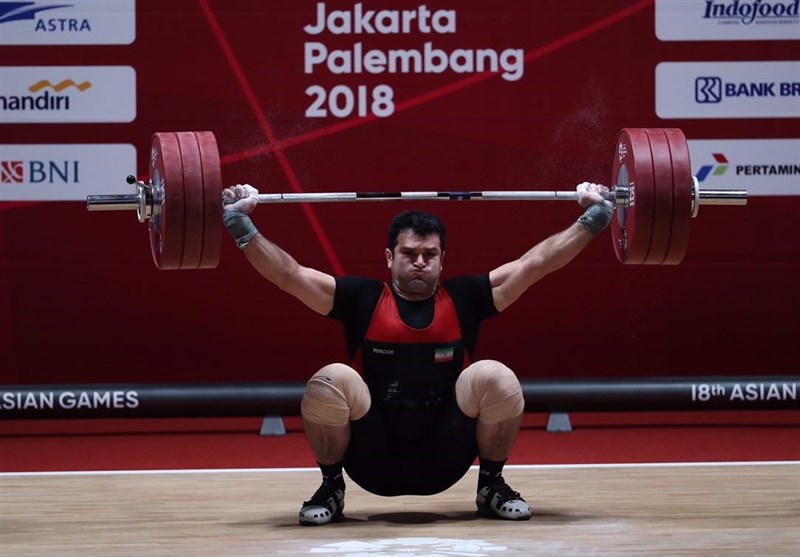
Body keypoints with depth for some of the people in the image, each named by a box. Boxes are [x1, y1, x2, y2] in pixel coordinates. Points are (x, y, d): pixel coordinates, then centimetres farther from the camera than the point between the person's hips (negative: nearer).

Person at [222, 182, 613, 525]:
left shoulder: (464, 299, 2)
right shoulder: (362, 300, -1)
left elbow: (537, 261, 2)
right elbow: (288, 273, -5)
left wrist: (593, 216, -2)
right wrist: (240, 224, -14)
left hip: (444, 461, 1)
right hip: (375, 464, -1)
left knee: (496, 378, -23)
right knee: (331, 381, -28)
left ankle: (492, 487, 0)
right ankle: (331, 488, -4)